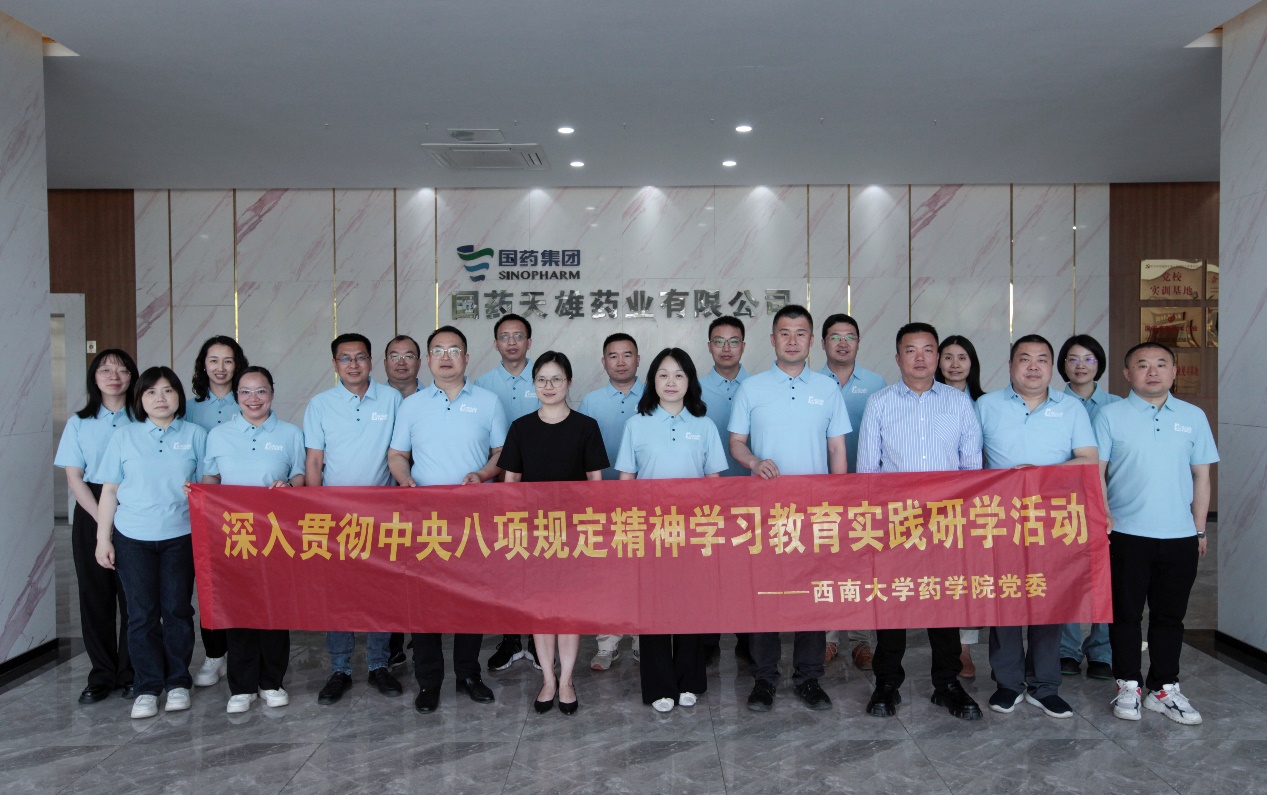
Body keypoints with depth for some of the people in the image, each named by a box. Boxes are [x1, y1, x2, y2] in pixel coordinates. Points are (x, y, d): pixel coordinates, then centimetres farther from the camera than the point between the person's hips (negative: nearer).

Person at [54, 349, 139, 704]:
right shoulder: (79, 423, 7)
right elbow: (74, 477, 3)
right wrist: (102, 519, -9)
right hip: (91, 514, 2)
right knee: (95, 595, 6)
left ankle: (131, 674, 13)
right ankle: (102, 676, 17)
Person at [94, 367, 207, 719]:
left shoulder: (195, 435, 5)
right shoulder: (124, 435, 6)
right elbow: (109, 491, 6)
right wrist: (103, 539, 2)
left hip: (180, 536, 0)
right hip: (132, 538, 0)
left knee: (177, 609, 5)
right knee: (141, 614, 3)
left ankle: (178, 681, 18)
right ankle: (147, 687, 14)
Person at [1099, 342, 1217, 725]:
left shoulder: (1193, 417, 8)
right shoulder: (1110, 415, 0)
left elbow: (1201, 476, 11)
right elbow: (1095, 471, -2)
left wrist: (1200, 530, 10)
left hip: (1180, 536, 3)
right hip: (1126, 534, -2)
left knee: (1170, 615, 11)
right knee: (1126, 613, 7)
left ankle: (1164, 689, 24)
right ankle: (1128, 686, 19)